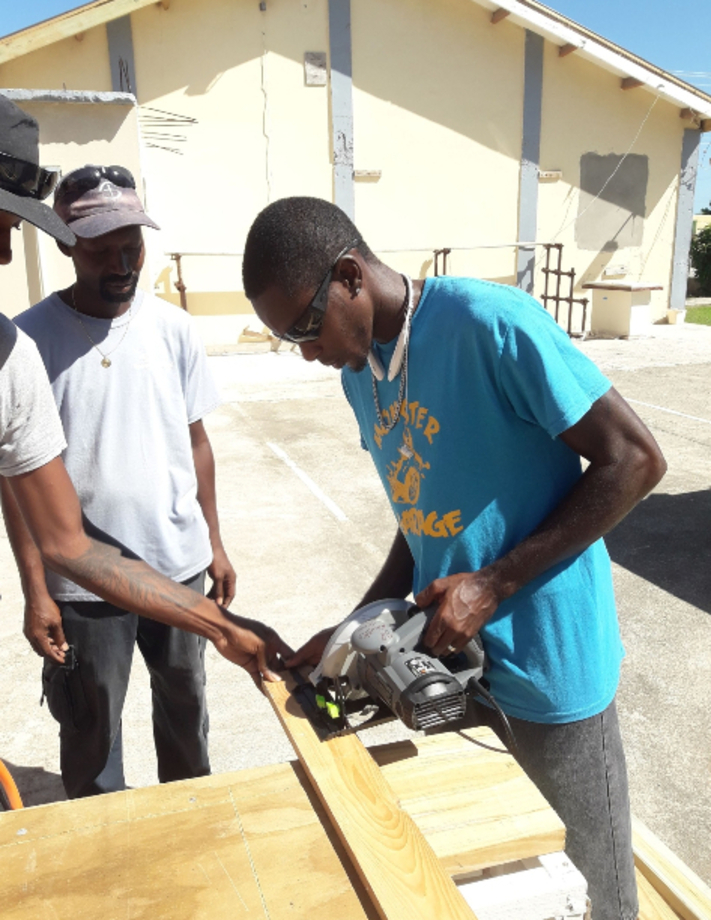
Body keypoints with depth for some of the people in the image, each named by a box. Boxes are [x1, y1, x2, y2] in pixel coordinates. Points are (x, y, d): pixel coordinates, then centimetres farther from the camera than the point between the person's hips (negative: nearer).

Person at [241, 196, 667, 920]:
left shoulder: (491, 323, -21)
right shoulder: (358, 373, 3)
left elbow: (635, 460, -18)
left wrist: (492, 585, -20)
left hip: (548, 663, -6)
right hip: (445, 652, 6)